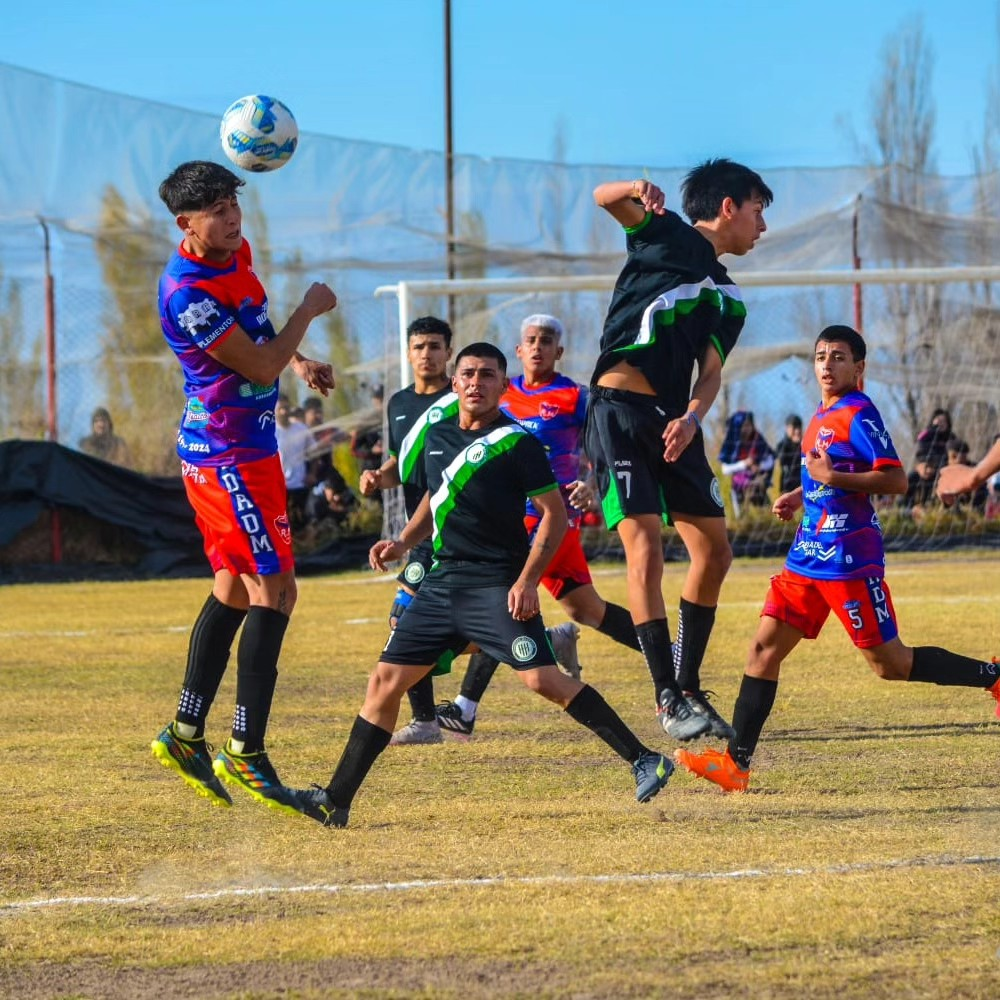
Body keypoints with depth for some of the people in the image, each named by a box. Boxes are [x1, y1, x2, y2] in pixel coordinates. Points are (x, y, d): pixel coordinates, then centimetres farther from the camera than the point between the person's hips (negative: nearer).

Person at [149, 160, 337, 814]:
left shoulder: (237, 254, 6)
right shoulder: (187, 290, -23)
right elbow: (260, 367, -21)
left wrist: (297, 359, 16)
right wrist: (309, 311, -10)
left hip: (244, 448, 10)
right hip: (230, 453, -10)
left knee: (235, 587, 15)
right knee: (274, 589, -12)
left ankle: (187, 735, 21)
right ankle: (247, 753, -11)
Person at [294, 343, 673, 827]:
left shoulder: (517, 442, -7)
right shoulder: (437, 435, 12)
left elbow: (555, 513, -8)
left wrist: (527, 580, -16)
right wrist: (402, 543, 14)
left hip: (499, 585, -7)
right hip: (442, 582, 7)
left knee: (542, 678, -20)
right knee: (386, 679, 3)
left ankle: (644, 762, -15)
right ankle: (336, 800, 9)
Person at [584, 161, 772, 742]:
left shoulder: (729, 301, 21)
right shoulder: (666, 235, 7)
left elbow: (711, 372, 9)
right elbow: (606, 198, -5)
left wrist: (691, 419, -12)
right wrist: (636, 191, -29)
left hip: (675, 423, 7)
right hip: (620, 408, -7)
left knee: (714, 552, 5)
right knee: (646, 551, -14)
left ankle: (689, 687, 19)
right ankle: (669, 699, -14)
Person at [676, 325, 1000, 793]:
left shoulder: (859, 414, -11)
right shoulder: (822, 417, 15)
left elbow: (896, 479, -19)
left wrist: (832, 477, -25)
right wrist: (800, 496, 16)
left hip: (849, 560, -8)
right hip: (807, 556, 9)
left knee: (889, 663, -3)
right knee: (765, 646, 0)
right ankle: (736, 762, -2)